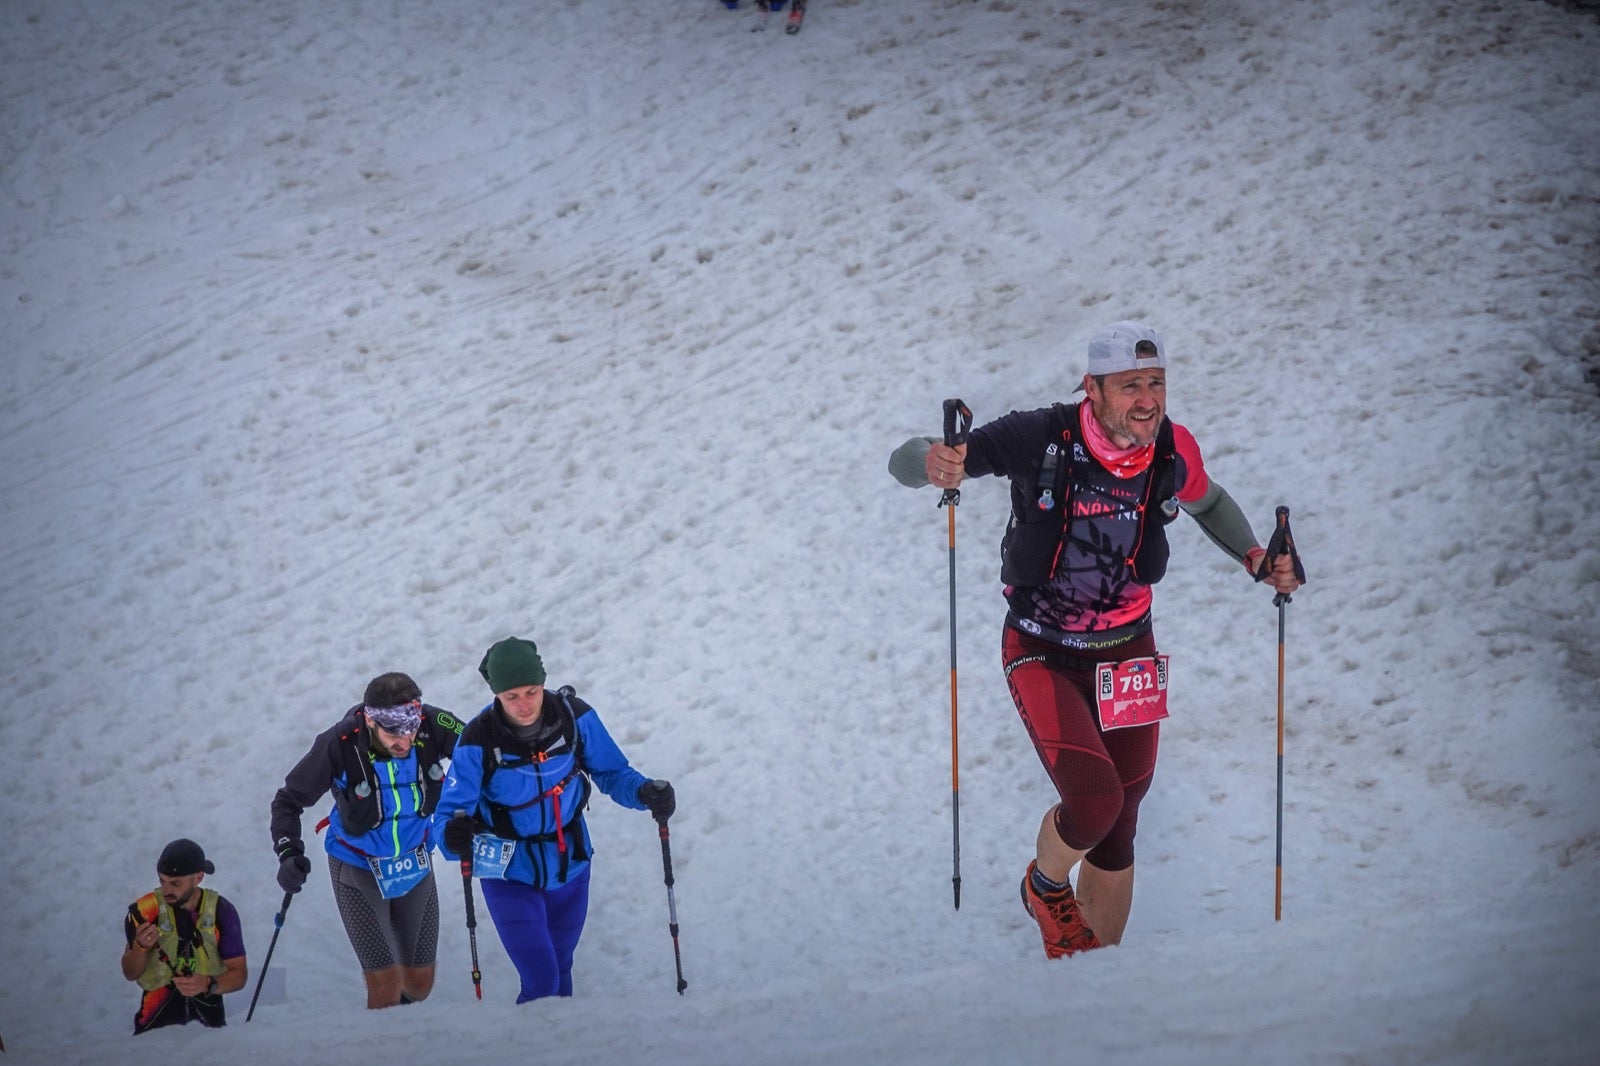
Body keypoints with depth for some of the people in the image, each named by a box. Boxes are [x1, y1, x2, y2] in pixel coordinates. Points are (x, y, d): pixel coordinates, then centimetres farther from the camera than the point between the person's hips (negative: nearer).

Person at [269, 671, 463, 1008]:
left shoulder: (432, 727, -24)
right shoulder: (339, 745, -28)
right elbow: (289, 800, -14)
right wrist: (288, 852, -29)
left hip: (415, 865, 3)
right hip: (359, 870, -3)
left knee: (420, 984, 12)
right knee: (386, 987, -13)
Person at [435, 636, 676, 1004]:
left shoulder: (574, 716, -17)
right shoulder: (480, 740, -23)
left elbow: (612, 773, -4)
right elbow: (449, 811, -22)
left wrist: (644, 793, -25)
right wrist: (454, 834, -46)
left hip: (569, 868, 3)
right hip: (511, 876, -3)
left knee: (559, 974, 19)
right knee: (540, 981, -12)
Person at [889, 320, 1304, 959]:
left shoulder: (1173, 451, -12)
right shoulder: (1040, 439, -24)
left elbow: (1208, 503, 14)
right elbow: (907, 461, -20)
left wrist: (1256, 559, -1)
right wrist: (932, 464, -43)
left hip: (1126, 654, 4)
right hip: (1043, 657, -4)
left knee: (1116, 833, 8)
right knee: (1095, 800, -23)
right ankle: (1046, 886, 12)